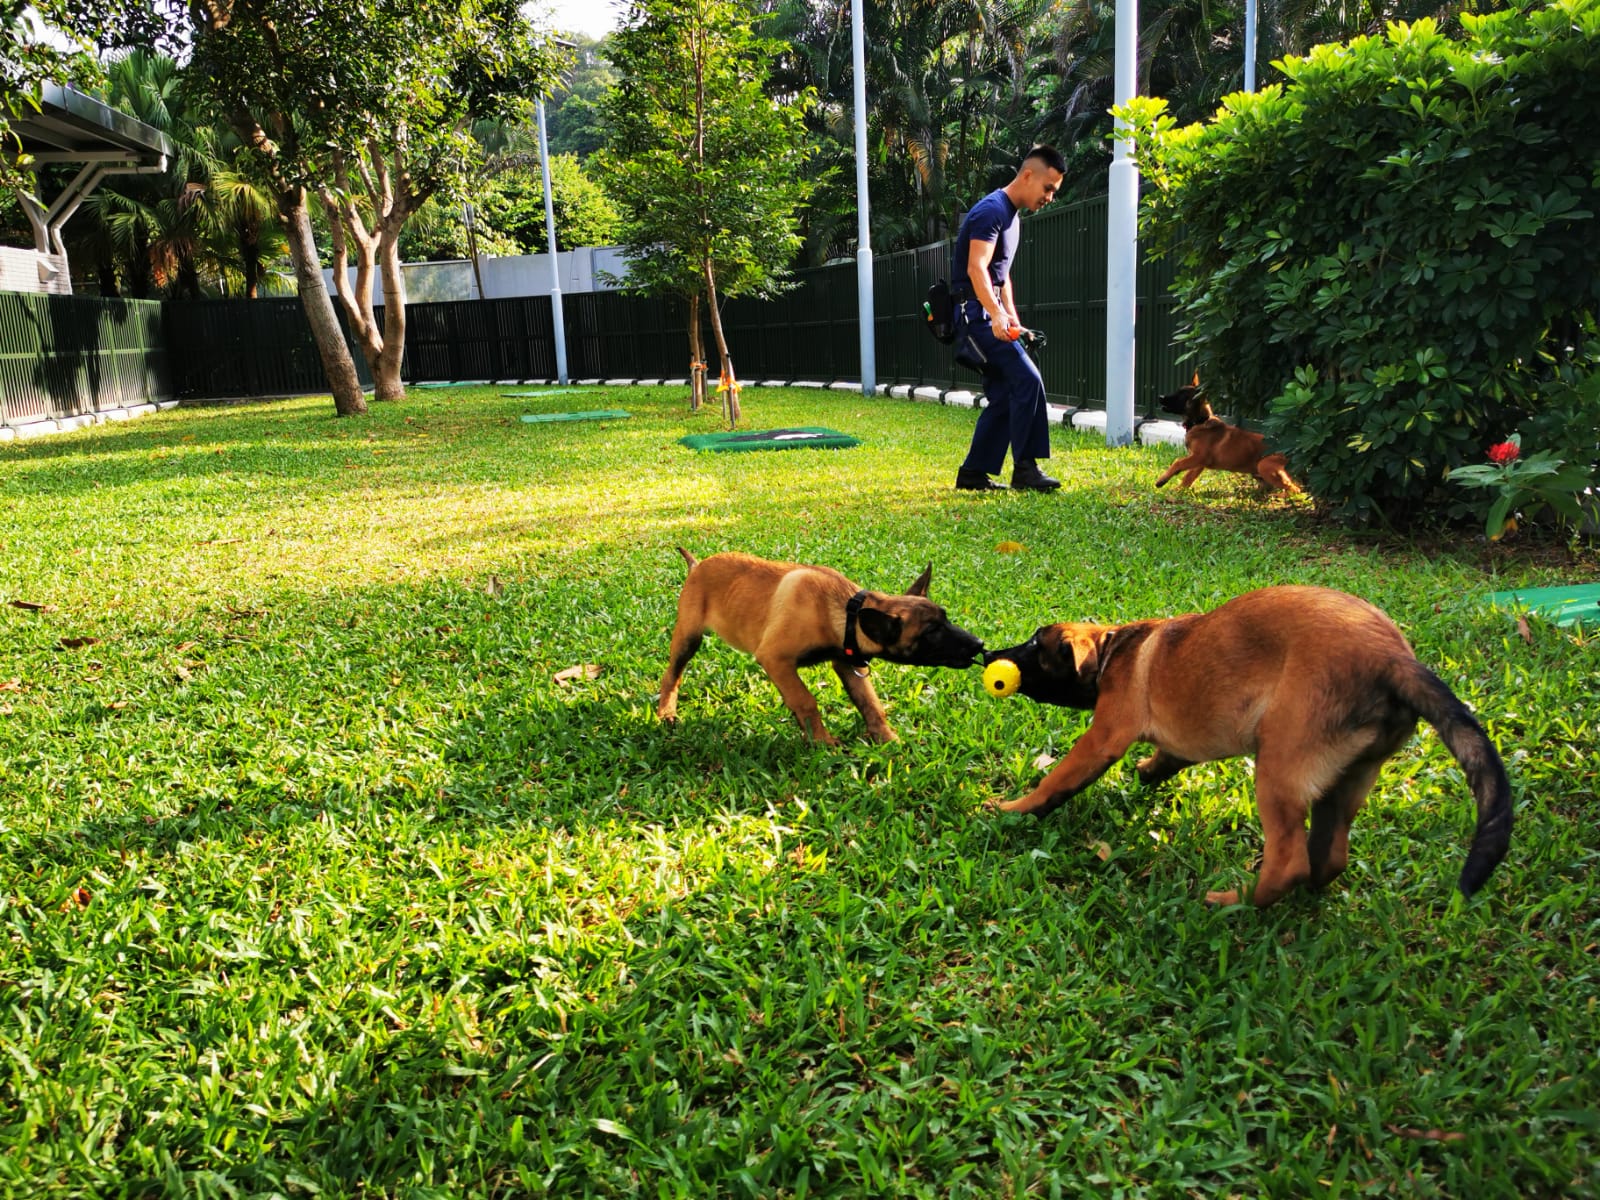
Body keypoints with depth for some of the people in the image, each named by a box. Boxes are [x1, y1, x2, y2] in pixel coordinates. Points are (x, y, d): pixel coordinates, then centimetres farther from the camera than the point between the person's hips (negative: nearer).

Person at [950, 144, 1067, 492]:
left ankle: (973, 473, 10)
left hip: (992, 315, 10)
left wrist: (1013, 317, 17)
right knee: (1027, 380, -18)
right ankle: (1024, 468, -14)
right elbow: (976, 268, -25)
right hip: (976, 313, -10)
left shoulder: (1013, 215, 18)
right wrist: (997, 315, -38)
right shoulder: (992, 210, -13)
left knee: (1004, 396, 5)